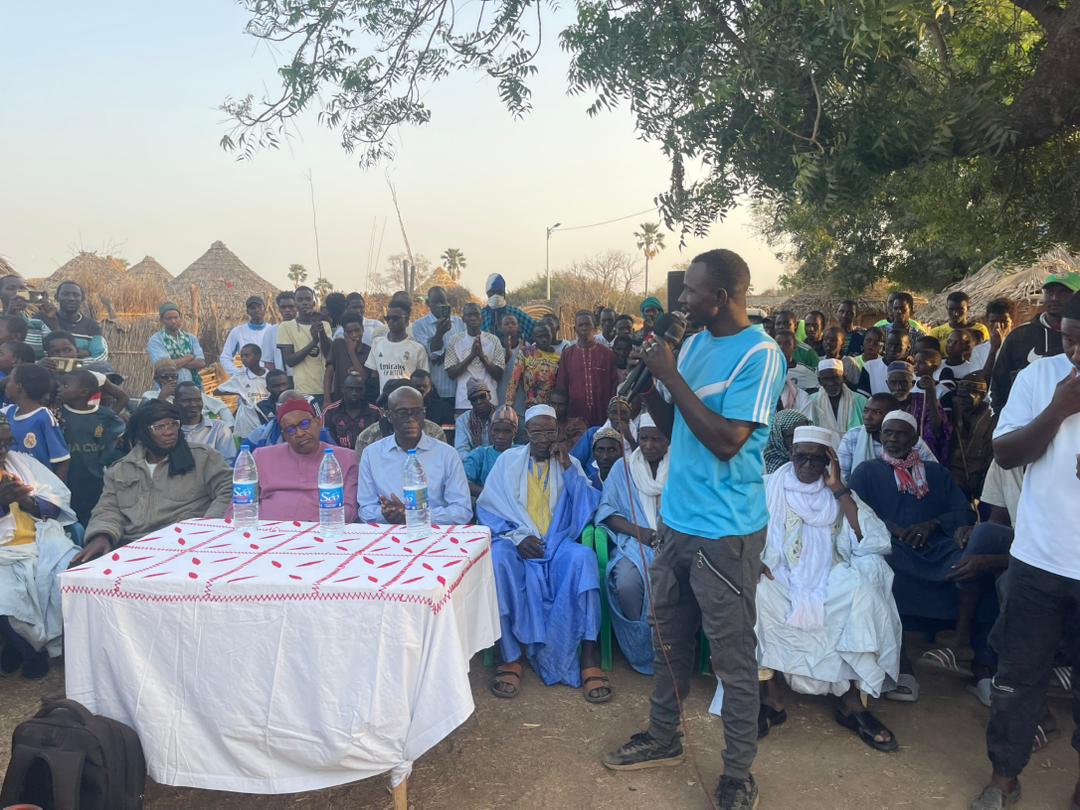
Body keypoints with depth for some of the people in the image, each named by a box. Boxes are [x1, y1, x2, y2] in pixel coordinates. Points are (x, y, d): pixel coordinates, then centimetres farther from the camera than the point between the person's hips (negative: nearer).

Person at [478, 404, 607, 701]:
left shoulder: (569, 463, 16)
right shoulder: (508, 460, 13)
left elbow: (587, 508, 6)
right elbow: (488, 506, 4)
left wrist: (568, 469, -5)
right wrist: (518, 536, -12)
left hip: (558, 542, 1)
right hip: (517, 541, -1)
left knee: (583, 558, -33)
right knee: (498, 557, -36)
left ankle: (589, 656, -31)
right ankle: (510, 656, -27)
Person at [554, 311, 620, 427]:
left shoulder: (607, 353, 6)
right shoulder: (567, 354, 7)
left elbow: (614, 385, 8)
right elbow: (561, 385, 9)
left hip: (602, 414, 0)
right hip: (575, 414, 0)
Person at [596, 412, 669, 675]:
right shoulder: (623, 467, 11)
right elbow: (607, 512, 6)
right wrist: (638, 531, -11)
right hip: (634, 543, 0)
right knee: (627, 583, -32)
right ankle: (643, 649, -6)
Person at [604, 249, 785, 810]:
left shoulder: (760, 354, -15)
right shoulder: (693, 345, 8)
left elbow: (726, 441, -22)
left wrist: (670, 374, -18)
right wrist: (649, 386, -3)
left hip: (725, 530, -7)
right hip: (676, 517, 8)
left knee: (733, 655, 5)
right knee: (669, 638, 19)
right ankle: (663, 737, 38)